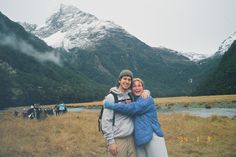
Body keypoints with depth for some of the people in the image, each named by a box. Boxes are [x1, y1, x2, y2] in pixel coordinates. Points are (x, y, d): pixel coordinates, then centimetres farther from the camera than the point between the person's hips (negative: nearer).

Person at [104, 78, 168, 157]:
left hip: (153, 137, -6)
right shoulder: (133, 101, 12)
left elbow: (130, 109, -20)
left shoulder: (148, 99, -9)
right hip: (139, 139, 6)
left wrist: (109, 104, -17)